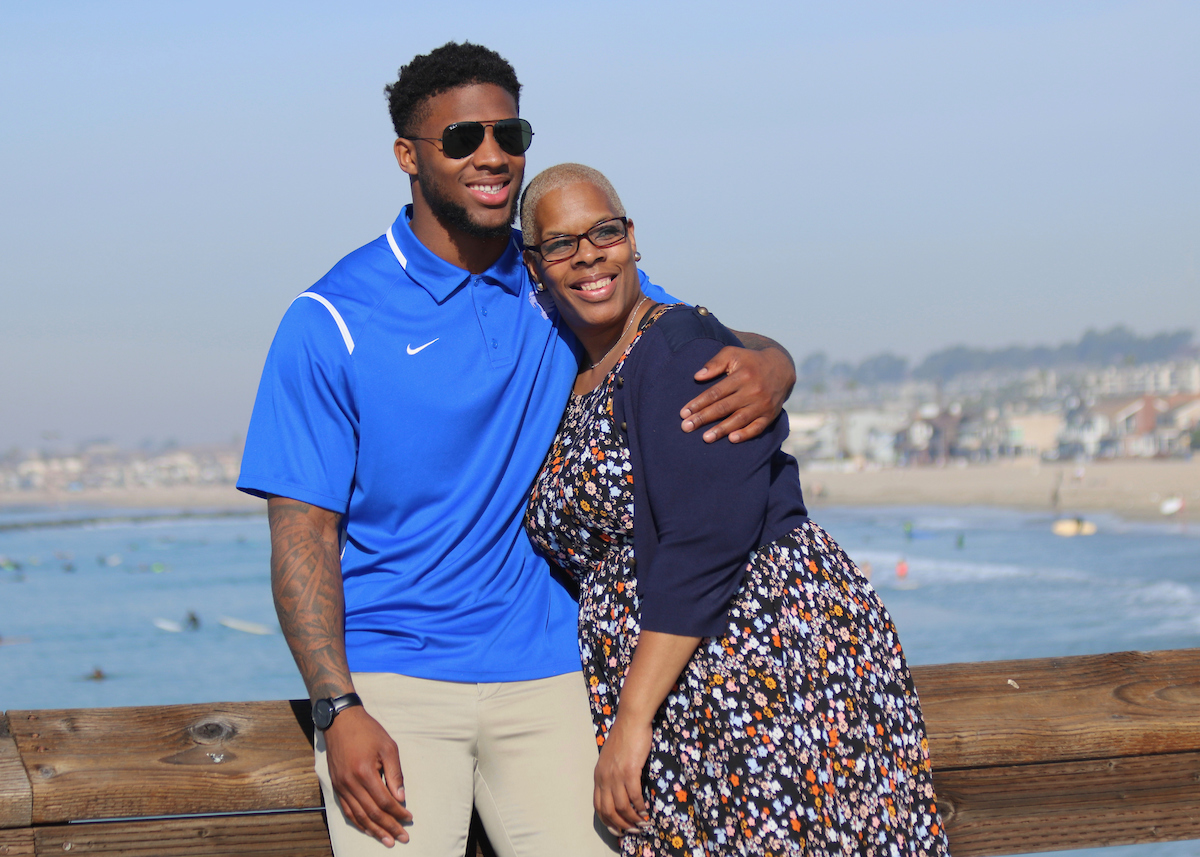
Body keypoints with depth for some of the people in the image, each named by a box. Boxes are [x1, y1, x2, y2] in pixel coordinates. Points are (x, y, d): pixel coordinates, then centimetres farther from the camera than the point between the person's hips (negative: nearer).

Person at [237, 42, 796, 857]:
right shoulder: (332, 322, -3)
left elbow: (718, 354, 12)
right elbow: (303, 531, -5)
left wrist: (769, 370, -15)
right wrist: (338, 710, -15)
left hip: (543, 674, 3)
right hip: (391, 680, -3)